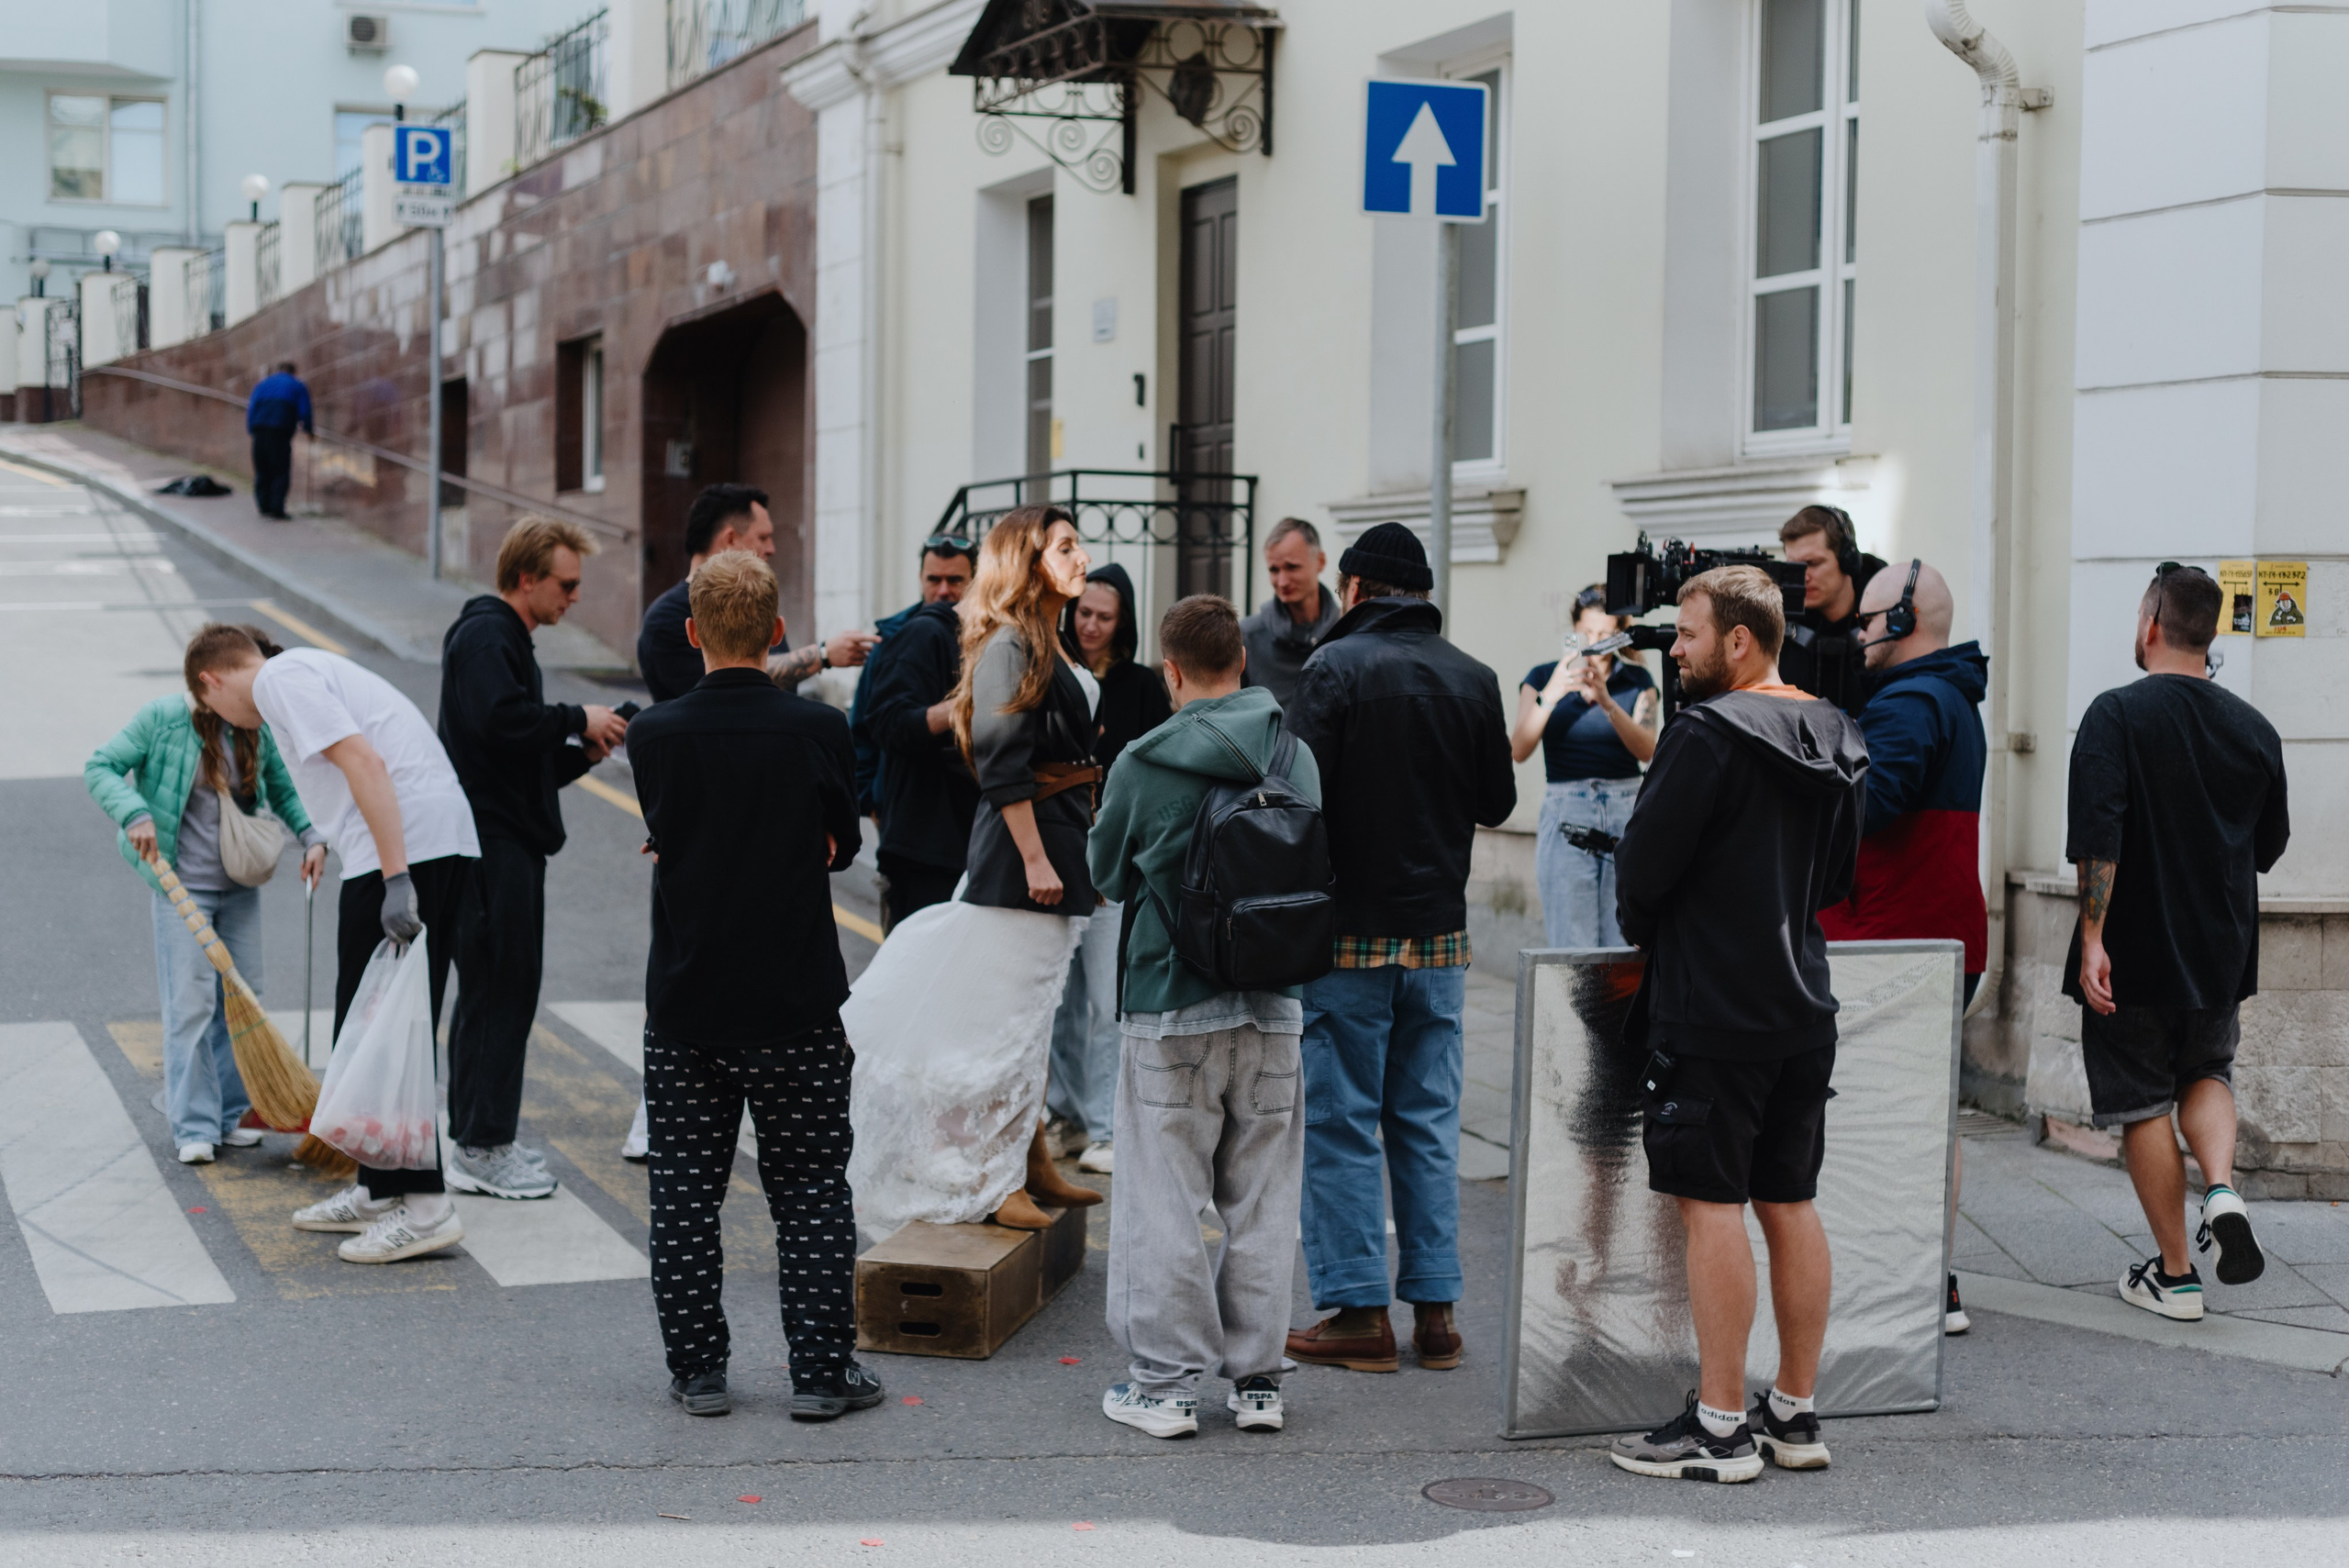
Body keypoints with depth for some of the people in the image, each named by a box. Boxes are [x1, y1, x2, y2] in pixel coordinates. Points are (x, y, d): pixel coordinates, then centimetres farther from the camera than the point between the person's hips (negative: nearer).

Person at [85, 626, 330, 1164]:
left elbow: (283, 790, 12)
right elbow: (100, 767, -8)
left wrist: (312, 836, -4)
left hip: (240, 889, 5)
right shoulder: (163, 720, -12)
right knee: (191, 1003, -6)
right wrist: (134, 815, -24)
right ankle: (194, 1126, 1)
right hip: (183, 888, -5)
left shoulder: (256, 728, 0)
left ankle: (230, 1115, 19)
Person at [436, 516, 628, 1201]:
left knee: (497, 990, 14)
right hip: (491, 842, -11)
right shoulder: (483, 636, -11)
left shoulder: (507, 639, 22)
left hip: (511, 843, 11)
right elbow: (501, 717, -28)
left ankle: (482, 1139, 21)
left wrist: (584, 753, 8)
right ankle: (481, 1149, -5)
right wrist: (578, 721, -16)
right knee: (499, 990, -8)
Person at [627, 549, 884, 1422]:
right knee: (811, 1192, 8)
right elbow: (841, 846, 4)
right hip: (797, 1006, -1)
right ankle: (822, 1372, 10)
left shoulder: (654, 736, -7)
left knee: (684, 1193, 10)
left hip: (685, 1005, 1)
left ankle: (697, 1370, 15)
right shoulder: (818, 730, -10)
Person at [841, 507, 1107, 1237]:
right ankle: (991, 1180, 1)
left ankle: (1031, 1163, 24)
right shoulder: (1010, 645, -14)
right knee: (1007, 1012, -4)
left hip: (1056, 842, 10)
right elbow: (1004, 766, -19)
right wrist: (1034, 857, -21)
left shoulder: (1048, 644, 15)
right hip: (1022, 843, -10)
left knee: (1034, 1010, 16)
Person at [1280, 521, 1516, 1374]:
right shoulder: (1474, 679, 4)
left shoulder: (1337, 667, -10)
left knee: (1341, 1123, 2)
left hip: (1351, 928, -5)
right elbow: (1498, 803, 11)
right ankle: (1435, 1308, 12)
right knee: (1428, 1121, 11)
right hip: (1441, 932, 5)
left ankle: (1359, 1311, 3)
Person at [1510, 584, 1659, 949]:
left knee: (1623, 947, -3)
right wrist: (1550, 694, -20)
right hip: (1566, 818, -1)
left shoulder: (1637, 681, 9)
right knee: (1572, 949, -6)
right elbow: (1518, 750, -6)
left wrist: (1607, 702, -23)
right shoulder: (1543, 677, 7)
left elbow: (1647, 750, -8)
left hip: (1626, 810, 1)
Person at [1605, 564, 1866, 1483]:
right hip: (1802, 1003, 8)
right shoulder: (1835, 738, 11)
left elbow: (1644, 863, -14)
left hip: (1711, 1007, -8)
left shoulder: (1708, 733, -15)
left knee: (1712, 1204, -3)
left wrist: (1641, 923, 6)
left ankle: (1720, 1428, -1)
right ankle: (1796, 1414, 18)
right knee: (1789, 1203, 12)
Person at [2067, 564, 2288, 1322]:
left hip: (2133, 950, -4)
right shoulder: (2254, 728, 3)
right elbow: (2270, 844, 12)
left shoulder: (2117, 714, -12)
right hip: (2222, 950, 4)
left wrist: (2092, 937, -20)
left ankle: (2175, 1274, 9)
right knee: (2207, 1073, 23)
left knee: (2143, 1102, 6)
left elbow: (2097, 837, -21)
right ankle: (2222, 1188, -5)